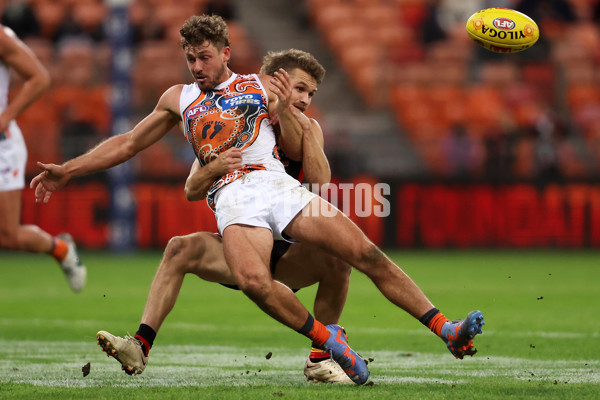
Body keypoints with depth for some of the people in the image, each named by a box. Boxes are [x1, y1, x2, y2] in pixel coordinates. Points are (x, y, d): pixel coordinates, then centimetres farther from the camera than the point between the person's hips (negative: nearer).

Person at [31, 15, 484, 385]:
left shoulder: (261, 87, 18)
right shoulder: (179, 99, 22)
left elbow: (297, 151, 18)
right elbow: (128, 143, 27)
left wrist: (285, 111, -1)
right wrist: (69, 169, 21)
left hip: (277, 182, 1)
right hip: (233, 201, -1)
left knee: (366, 253, -16)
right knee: (253, 281, -35)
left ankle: (446, 330, -16)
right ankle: (328, 339, -20)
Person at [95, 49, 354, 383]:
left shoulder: (308, 128, 3)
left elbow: (321, 182, -15)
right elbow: (192, 191, -7)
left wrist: (304, 130, -23)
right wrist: (217, 167, -28)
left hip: (288, 254, 0)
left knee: (337, 258, -29)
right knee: (180, 248, -28)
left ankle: (320, 359, -11)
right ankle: (140, 347, -33)